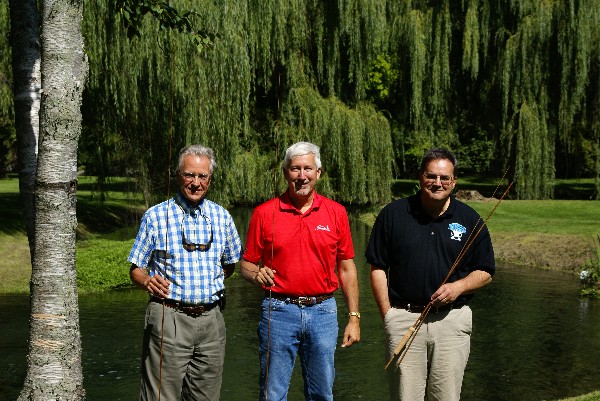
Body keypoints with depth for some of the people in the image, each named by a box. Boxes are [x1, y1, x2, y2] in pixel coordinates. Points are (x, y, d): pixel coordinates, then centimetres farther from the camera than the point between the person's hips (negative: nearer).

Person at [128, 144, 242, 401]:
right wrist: (147, 281, -18)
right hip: (168, 317, -3)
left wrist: (209, 281, 7)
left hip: (211, 319, 3)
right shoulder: (156, 216, -1)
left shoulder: (222, 217, 9)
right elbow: (136, 269, 2)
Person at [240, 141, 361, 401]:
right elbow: (247, 264, 4)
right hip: (279, 311, -1)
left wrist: (354, 317, 5)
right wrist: (257, 274, -19)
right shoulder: (265, 213, 0)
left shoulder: (336, 212, 5)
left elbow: (346, 268, 8)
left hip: (323, 311, 2)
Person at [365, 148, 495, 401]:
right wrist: (388, 314, -3)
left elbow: (485, 272, 10)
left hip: (452, 320, 1)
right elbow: (378, 268, 5)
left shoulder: (469, 220, 6)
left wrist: (458, 286, -9)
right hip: (403, 319, -1)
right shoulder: (393, 214, 4)